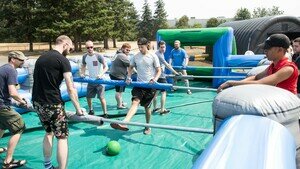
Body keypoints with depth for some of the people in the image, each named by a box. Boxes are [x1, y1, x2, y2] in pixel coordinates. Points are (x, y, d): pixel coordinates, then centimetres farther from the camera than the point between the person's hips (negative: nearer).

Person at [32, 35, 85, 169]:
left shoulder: (41, 57, 12)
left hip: (37, 102, 8)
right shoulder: (62, 60, -10)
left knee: (49, 132, 23)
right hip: (52, 104, -8)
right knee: (62, 137, 3)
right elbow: (70, 89, -14)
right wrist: (78, 108, -6)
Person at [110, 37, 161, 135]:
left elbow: (159, 71, -2)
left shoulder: (153, 56, -4)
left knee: (147, 106, 7)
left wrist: (154, 79, -20)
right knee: (135, 101, -20)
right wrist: (128, 77, 2)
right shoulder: (136, 57, 4)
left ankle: (148, 126, 28)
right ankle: (124, 123, -39)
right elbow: (131, 67, 18)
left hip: (150, 85, -2)